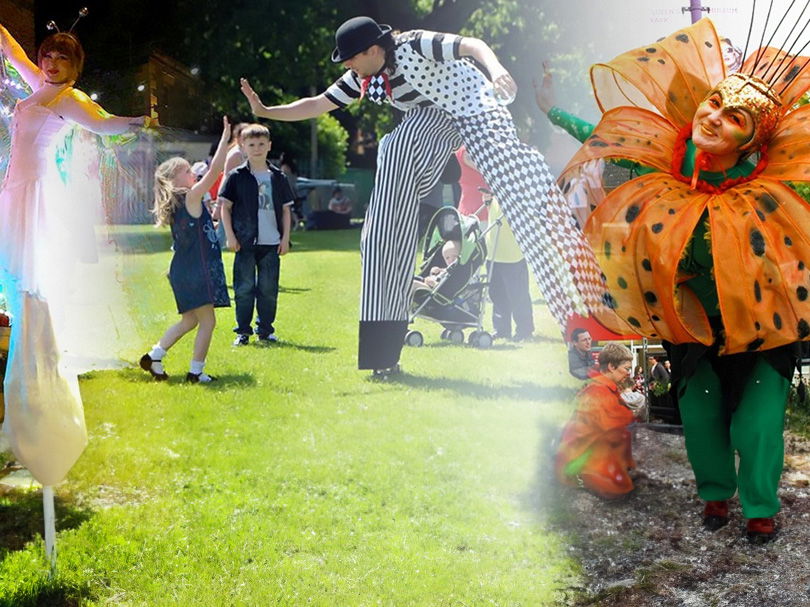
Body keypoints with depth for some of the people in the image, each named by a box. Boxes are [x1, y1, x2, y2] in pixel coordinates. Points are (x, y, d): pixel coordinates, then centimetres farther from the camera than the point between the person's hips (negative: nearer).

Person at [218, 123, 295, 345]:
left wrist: (285, 238, 5)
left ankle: (265, 330, 17)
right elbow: (225, 206, 2)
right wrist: (230, 236, -6)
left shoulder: (278, 177, 9)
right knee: (244, 288, 0)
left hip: (272, 243, 2)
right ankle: (243, 331, 8)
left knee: (269, 289, 6)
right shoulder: (237, 176, 1)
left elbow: (286, 209, 13)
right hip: (245, 242, -2)